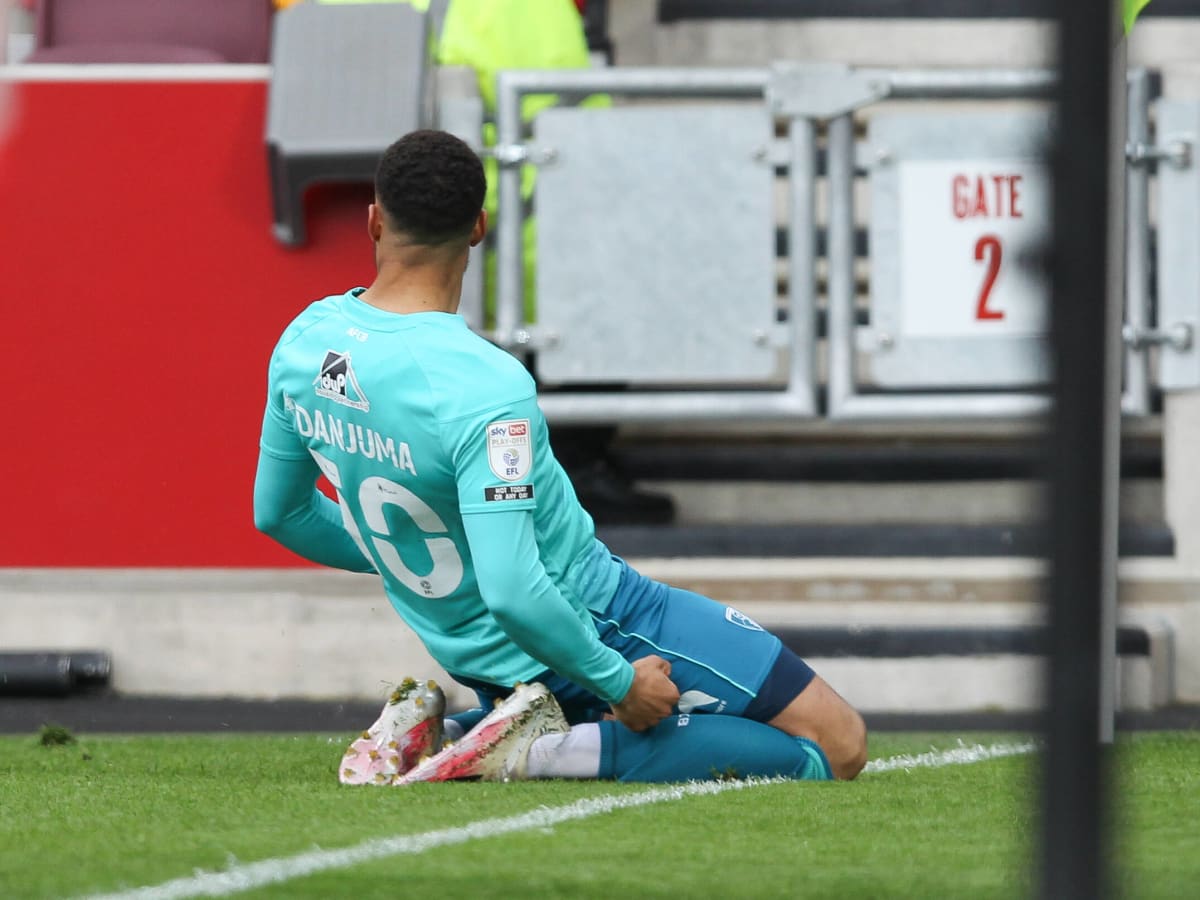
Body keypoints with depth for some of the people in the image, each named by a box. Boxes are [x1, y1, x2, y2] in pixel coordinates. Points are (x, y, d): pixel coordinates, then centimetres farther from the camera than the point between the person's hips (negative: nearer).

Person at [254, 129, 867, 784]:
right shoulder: (485, 386, -30)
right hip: (598, 623, -8)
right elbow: (511, 594, -34)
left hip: (472, 656, 8)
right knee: (838, 744, -6)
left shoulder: (301, 343, -6)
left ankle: (430, 729, 8)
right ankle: (546, 753, -14)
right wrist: (619, 683, -19)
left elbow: (279, 512, 9)